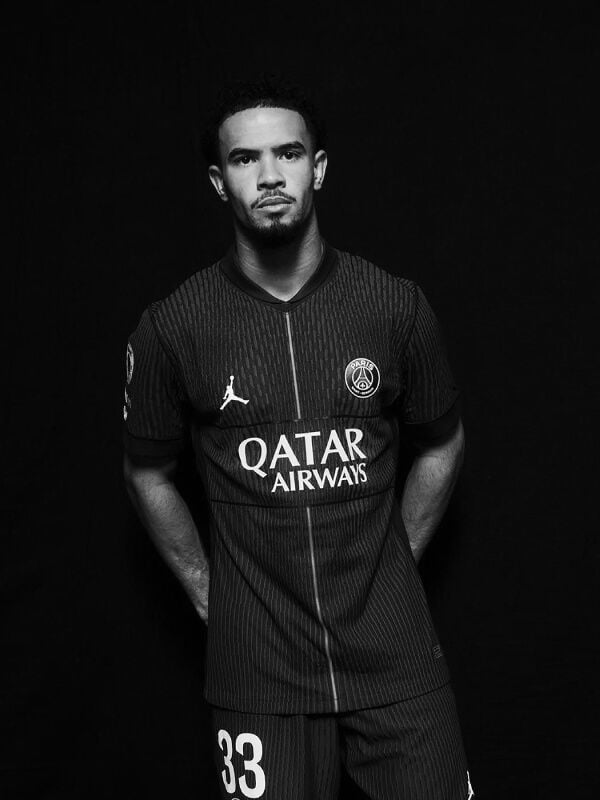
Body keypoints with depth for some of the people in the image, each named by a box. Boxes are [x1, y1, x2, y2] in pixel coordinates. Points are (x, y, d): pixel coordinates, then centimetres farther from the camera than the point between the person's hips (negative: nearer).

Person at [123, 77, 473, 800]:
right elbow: (147, 475, 8)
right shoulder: (172, 326, -5)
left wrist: (389, 569, 7)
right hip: (257, 664, -1)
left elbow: (441, 446, 11)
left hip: (396, 655, 1)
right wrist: (209, 595, 4)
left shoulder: (396, 306, -3)